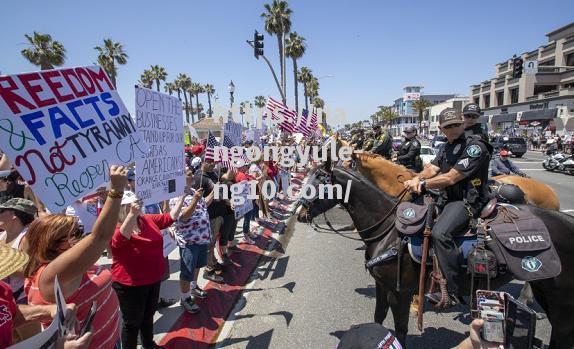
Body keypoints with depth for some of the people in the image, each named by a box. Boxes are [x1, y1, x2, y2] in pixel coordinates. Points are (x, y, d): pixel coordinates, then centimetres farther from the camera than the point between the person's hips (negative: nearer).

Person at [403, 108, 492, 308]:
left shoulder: (475, 146, -11)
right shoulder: (447, 147, 16)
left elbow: (451, 178, -19)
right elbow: (432, 168, 2)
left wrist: (423, 184, -19)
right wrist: (417, 178, -18)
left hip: (469, 200, -10)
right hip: (449, 198, 10)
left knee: (440, 233, -31)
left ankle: (451, 293, -22)